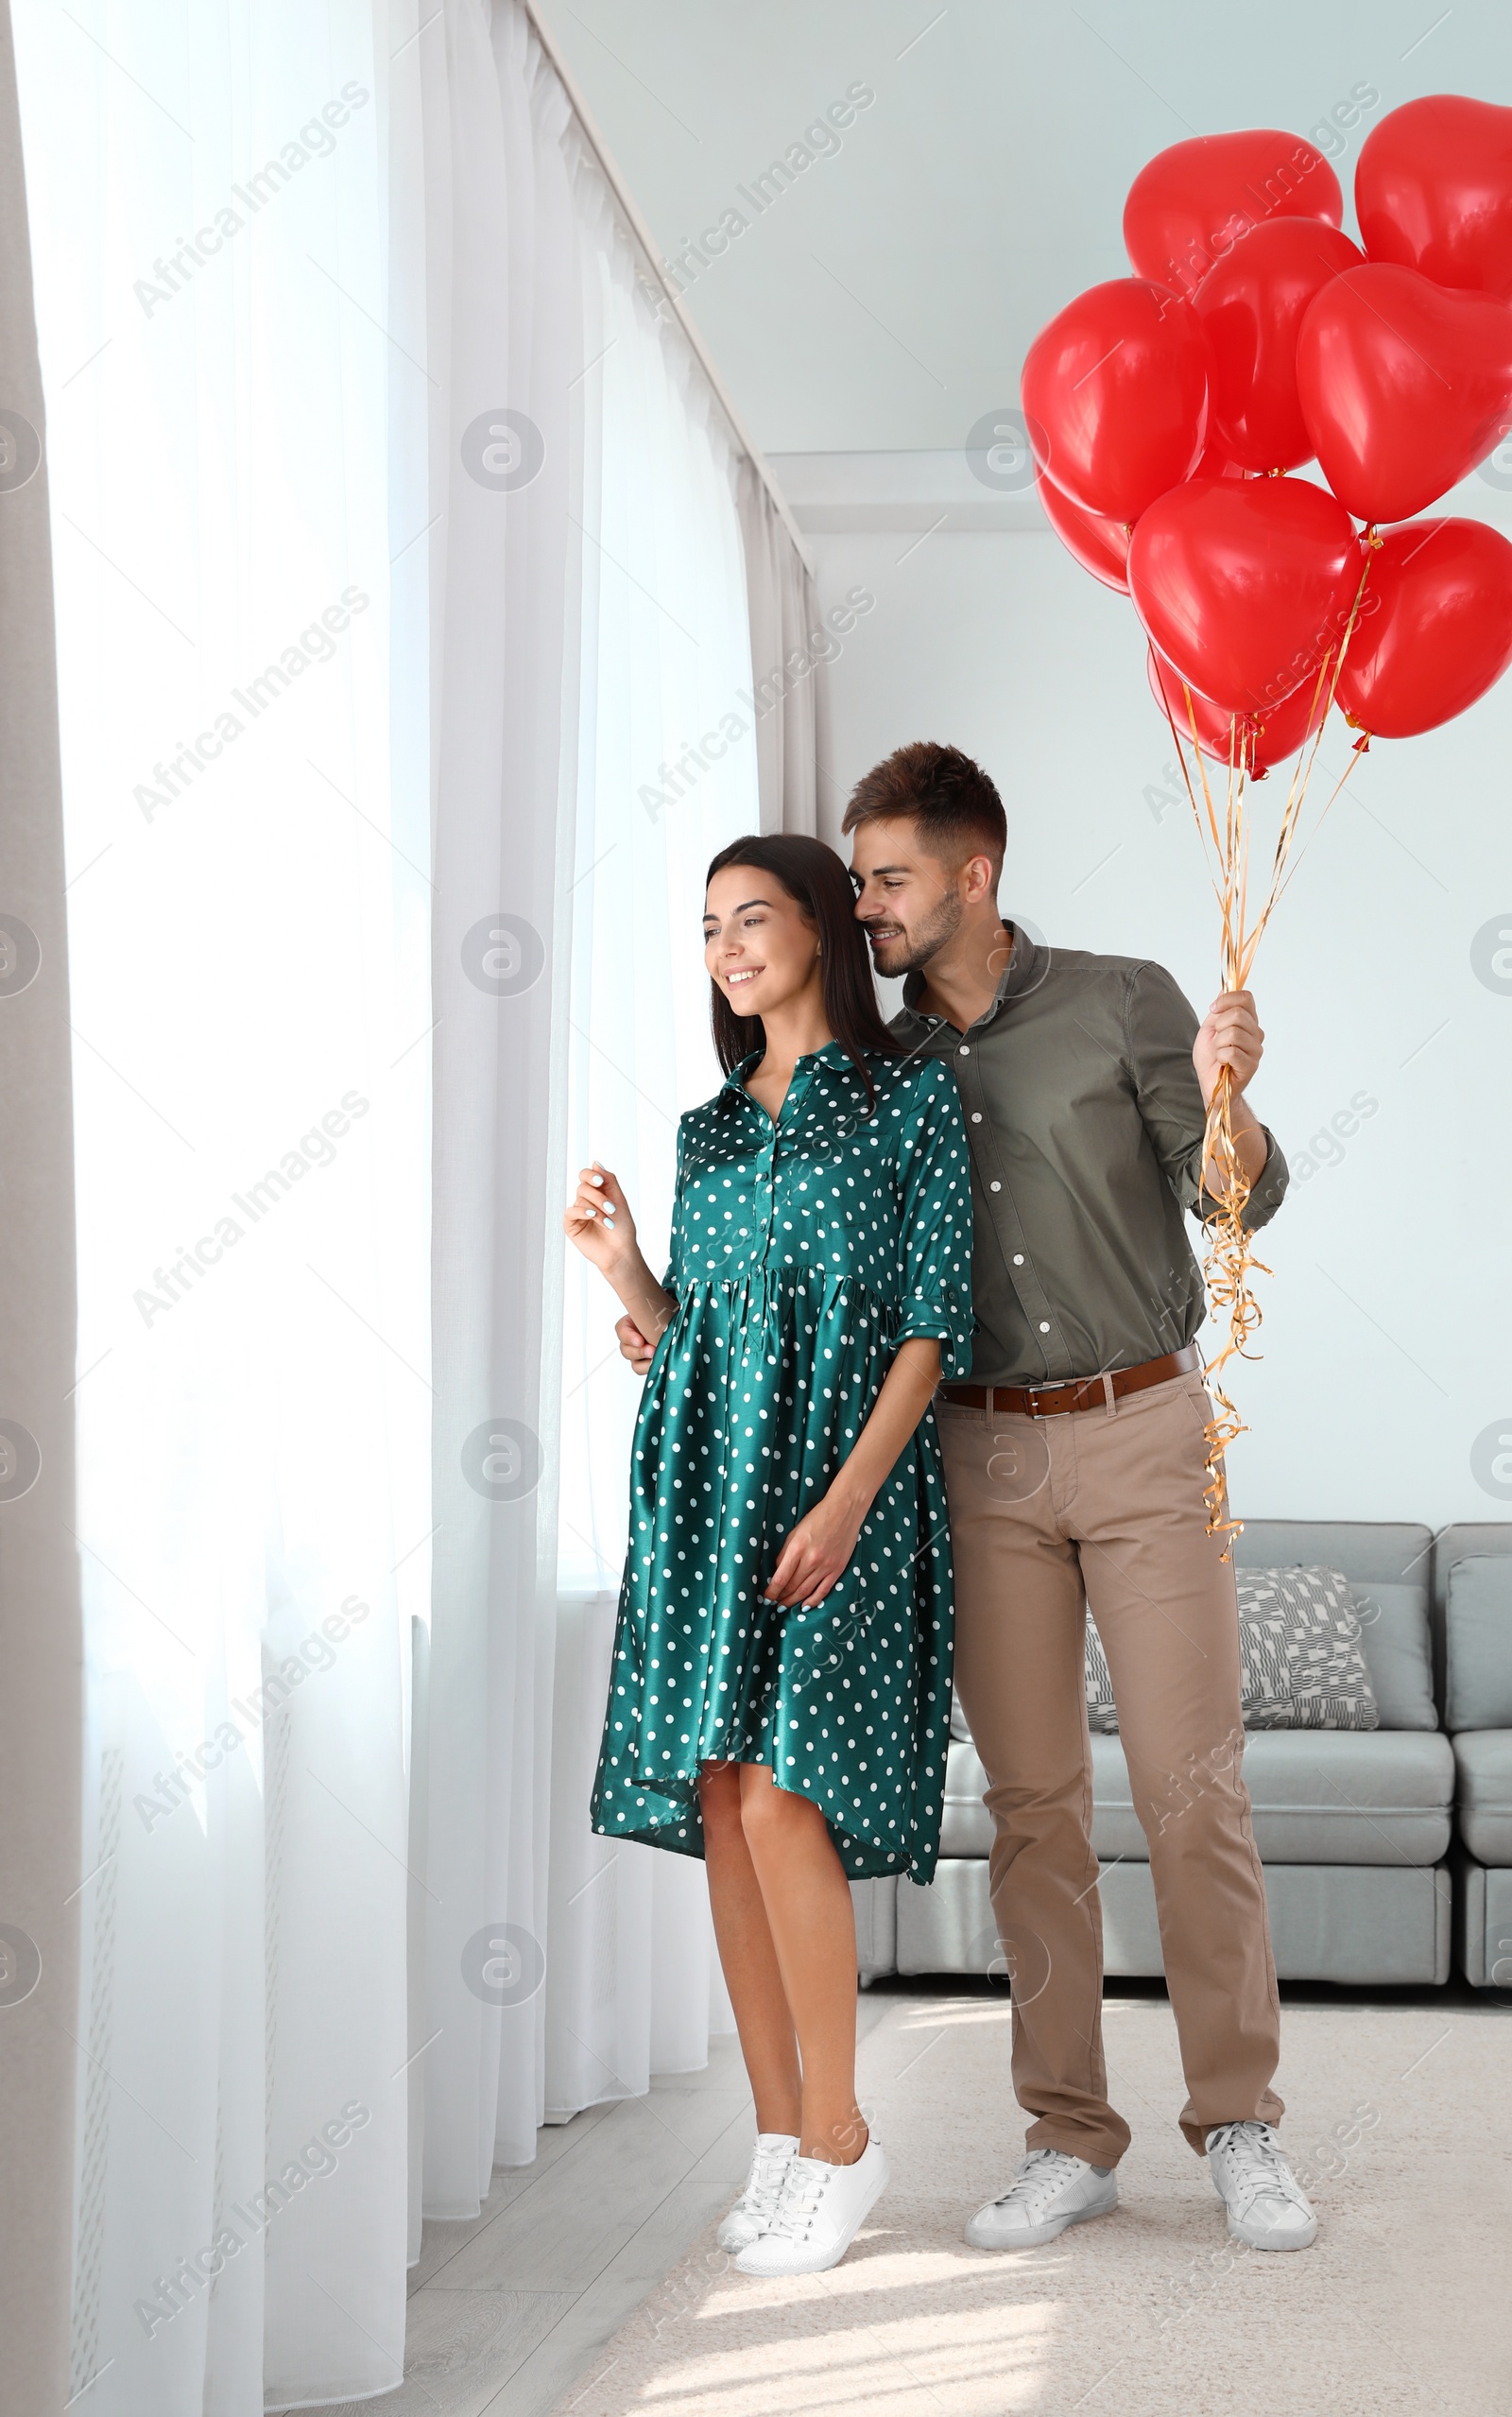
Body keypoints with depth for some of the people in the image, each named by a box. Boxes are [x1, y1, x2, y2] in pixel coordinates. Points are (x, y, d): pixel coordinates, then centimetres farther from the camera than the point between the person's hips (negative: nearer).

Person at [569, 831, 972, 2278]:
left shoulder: (911, 1097, 1)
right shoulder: (709, 1128, 17)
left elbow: (930, 1320, -7)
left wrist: (848, 1498, -17)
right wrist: (621, 1269, -1)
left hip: (840, 1458, -6)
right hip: (704, 1470, 6)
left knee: (778, 1799, -12)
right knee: (722, 1804, 4)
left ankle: (836, 2136, 3)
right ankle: (779, 2136, 14)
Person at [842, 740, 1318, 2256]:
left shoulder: (1120, 1002, -1)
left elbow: (1239, 1199, -4)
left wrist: (1223, 1094, -25)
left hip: (1140, 1433, -3)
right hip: (982, 1459, 3)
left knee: (1191, 1785, -3)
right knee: (1032, 1801, 5)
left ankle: (1239, 2127, 10)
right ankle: (1067, 2141, 13)